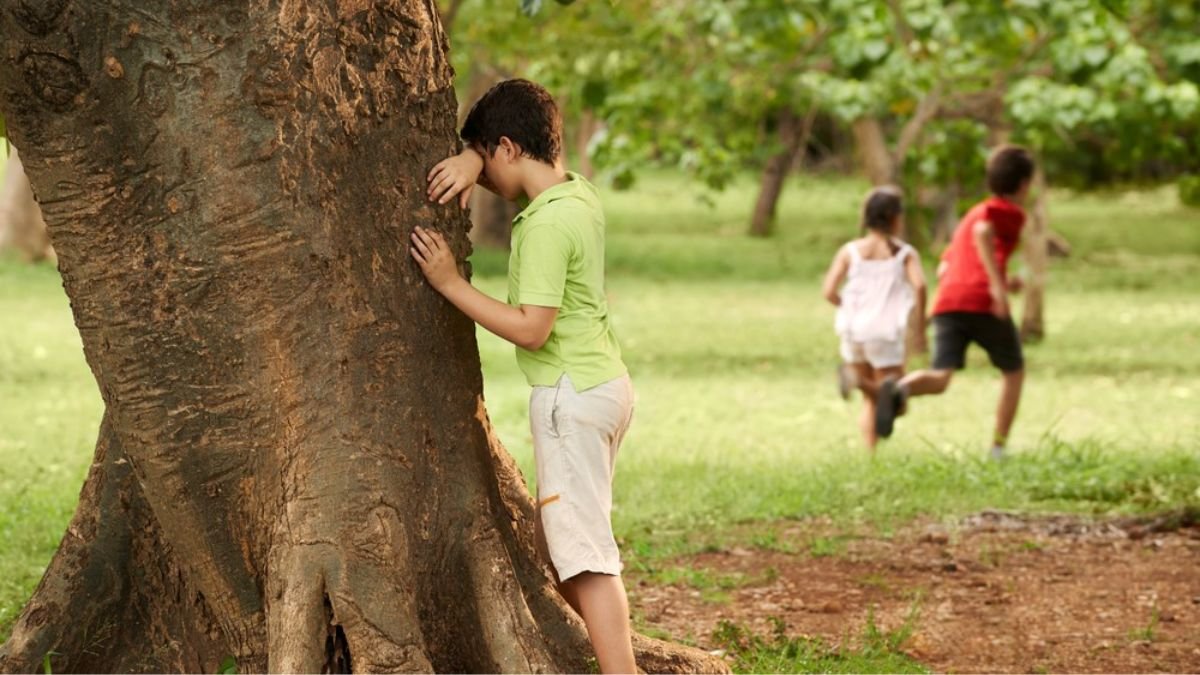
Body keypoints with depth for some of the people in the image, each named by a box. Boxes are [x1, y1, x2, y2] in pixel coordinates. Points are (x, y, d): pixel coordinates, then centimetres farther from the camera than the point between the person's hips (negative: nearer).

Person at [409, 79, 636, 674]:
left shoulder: (545, 224, -19)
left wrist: (451, 283, -17)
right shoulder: (579, 193, 8)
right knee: (554, 546, 17)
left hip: (571, 395, -10)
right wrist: (471, 159, 1)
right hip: (605, 382, 10)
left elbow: (532, 329, -23)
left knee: (583, 555, -10)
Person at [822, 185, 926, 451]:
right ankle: (856, 378, -31)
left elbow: (829, 291, -4)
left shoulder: (850, 251, 5)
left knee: (872, 400, 20)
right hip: (886, 333, -4)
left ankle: (871, 451, 0)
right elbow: (919, 284, -18)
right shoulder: (905, 253, 0)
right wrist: (921, 321, -6)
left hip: (853, 331, 4)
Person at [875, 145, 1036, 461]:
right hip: (984, 304, -5)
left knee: (940, 378, -11)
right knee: (1014, 371, 18)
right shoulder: (1011, 212, 8)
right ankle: (999, 446, 14)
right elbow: (982, 231, -15)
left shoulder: (970, 215, 32)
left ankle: (898, 390, -44)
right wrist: (998, 283, -20)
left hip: (947, 303, 5)